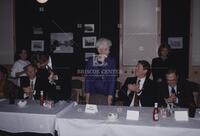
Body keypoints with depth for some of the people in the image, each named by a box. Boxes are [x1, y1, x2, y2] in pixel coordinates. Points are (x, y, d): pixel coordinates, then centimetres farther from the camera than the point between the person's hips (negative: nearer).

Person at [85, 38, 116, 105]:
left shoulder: (111, 61, -1)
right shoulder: (91, 60, 3)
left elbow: (112, 79, -3)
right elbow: (87, 78, 4)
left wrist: (110, 95, -8)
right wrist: (87, 93, 0)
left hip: (105, 94, -1)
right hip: (93, 94, 1)